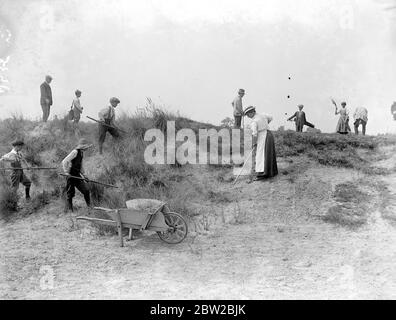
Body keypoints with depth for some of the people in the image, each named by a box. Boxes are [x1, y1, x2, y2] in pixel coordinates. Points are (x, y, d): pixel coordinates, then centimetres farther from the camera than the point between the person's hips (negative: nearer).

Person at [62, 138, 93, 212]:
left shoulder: (82, 152, 11)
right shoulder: (75, 152, -17)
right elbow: (64, 161, -22)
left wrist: (82, 174, 19)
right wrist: (66, 172, -23)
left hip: (77, 175, 8)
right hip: (71, 175, -8)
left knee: (86, 190, 4)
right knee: (70, 193, 1)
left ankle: (89, 206, 13)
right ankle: (69, 209, 11)